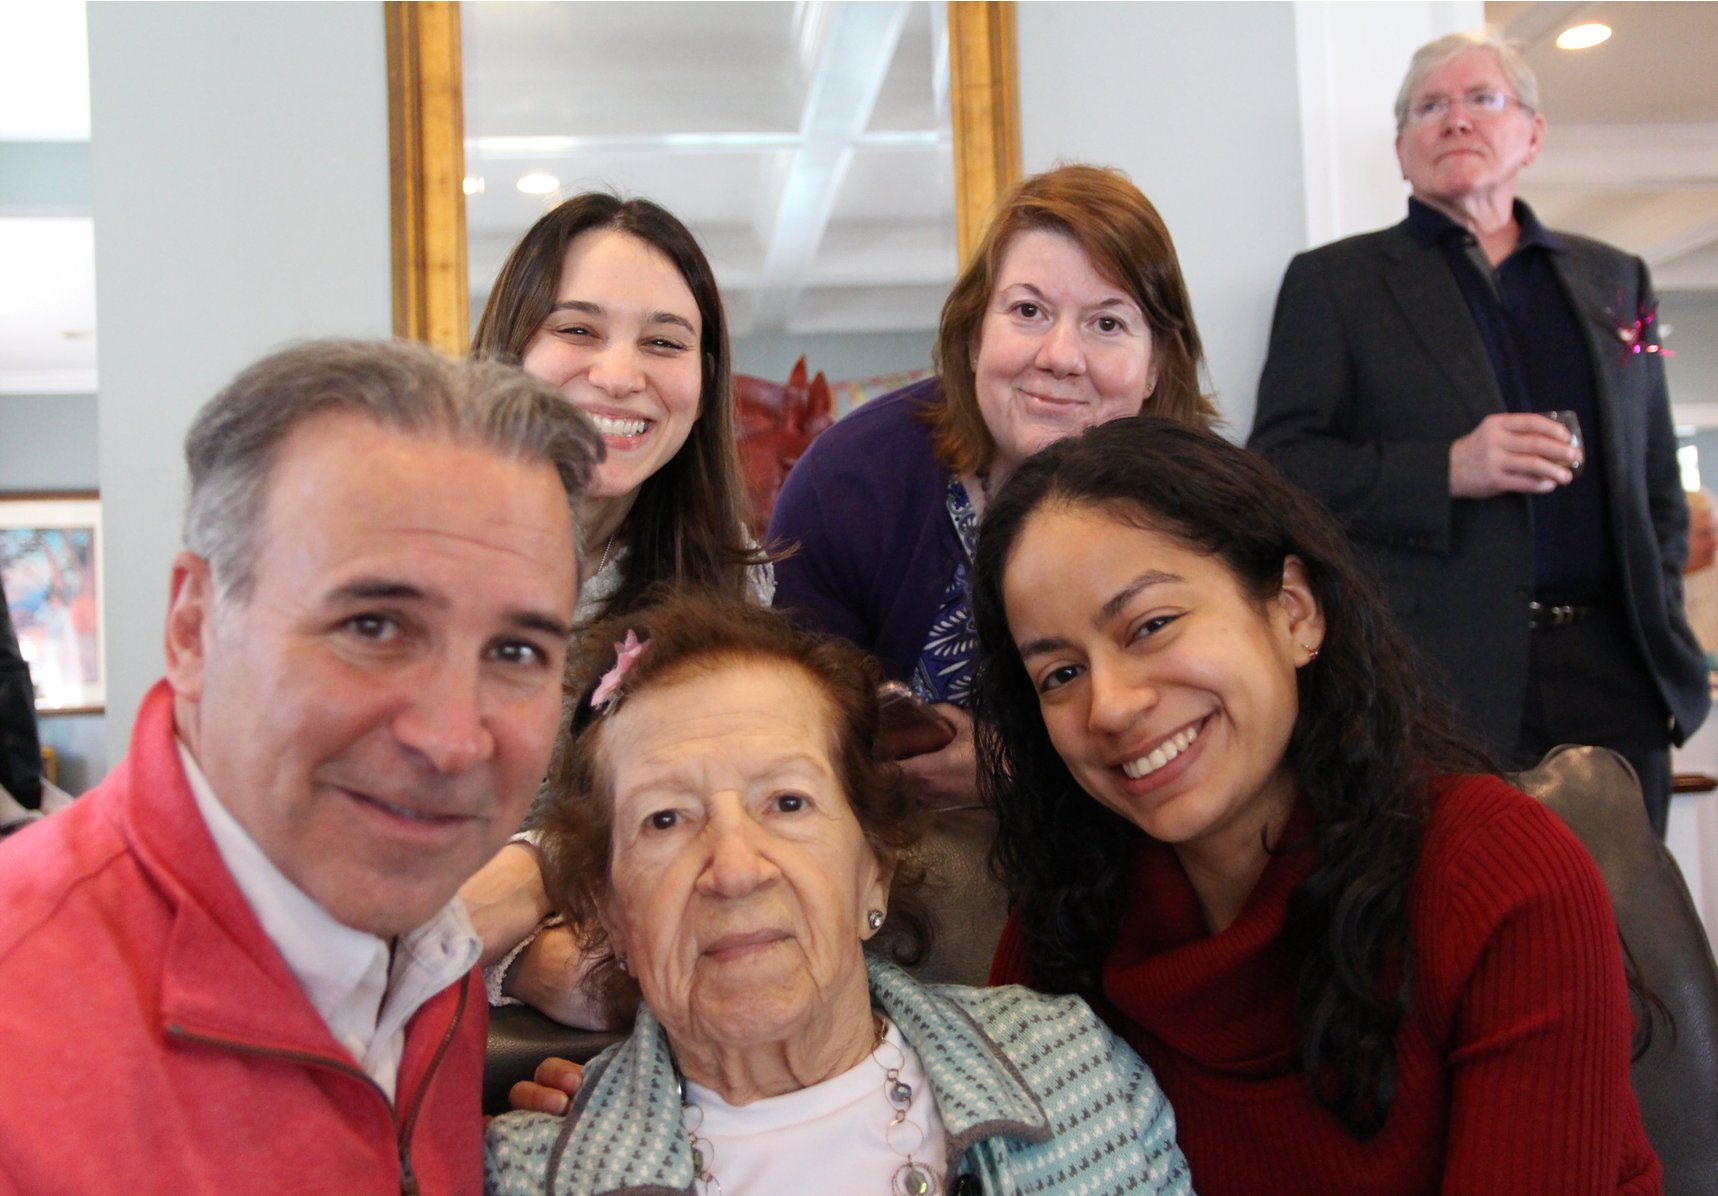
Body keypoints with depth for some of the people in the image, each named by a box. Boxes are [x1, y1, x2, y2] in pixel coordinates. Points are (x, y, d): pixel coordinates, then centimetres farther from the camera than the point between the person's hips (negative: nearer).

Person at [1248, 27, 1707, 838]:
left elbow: (1657, 482, 22)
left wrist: (1661, 632, 10)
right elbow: (1277, 466, -4)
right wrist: (1447, 471, -16)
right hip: (1445, 686, -4)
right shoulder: (1335, 281, 6)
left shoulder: (1613, 280, 18)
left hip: (1613, 680, 4)